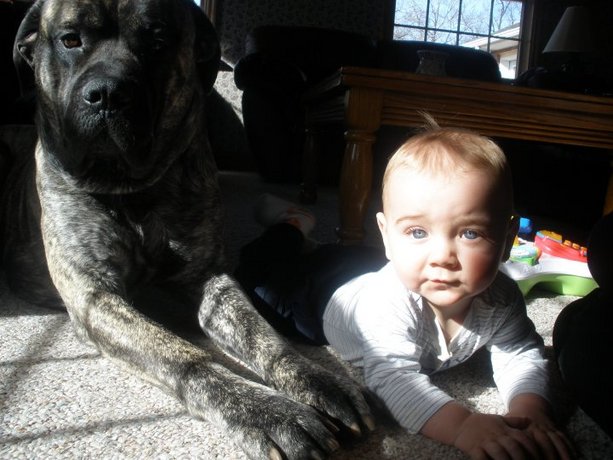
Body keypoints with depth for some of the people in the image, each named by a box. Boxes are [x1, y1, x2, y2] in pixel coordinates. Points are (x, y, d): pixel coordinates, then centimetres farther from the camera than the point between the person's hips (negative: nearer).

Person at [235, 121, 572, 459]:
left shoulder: (500, 299, -31)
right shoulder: (391, 303, -50)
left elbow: (522, 353, -20)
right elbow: (393, 377, -55)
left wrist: (529, 411, -41)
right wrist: (461, 425, -68)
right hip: (324, 293, -4)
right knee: (264, 285, 19)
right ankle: (291, 228, 39)